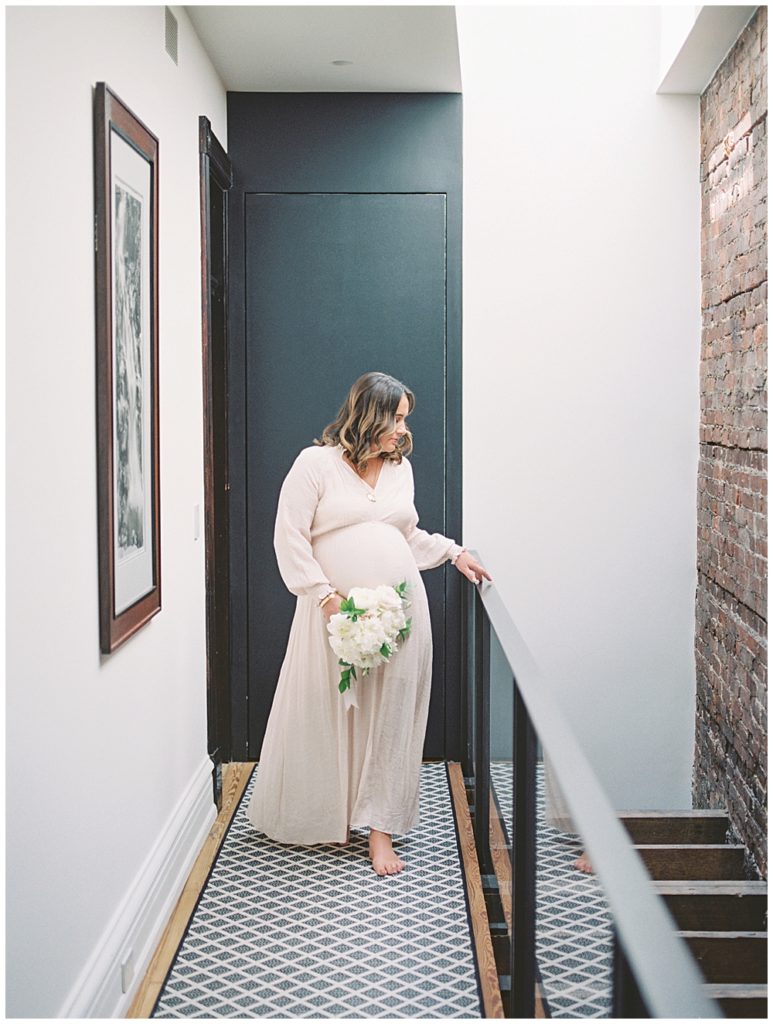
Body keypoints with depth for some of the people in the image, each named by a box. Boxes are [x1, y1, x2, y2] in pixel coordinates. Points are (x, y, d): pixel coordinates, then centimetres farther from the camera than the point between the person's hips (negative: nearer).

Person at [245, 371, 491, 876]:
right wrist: (325, 596, -13)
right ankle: (324, 815, 26)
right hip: (335, 611, -4)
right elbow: (290, 537, -8)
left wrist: (454, 552, 11)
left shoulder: (401, 467, 12)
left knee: (390, 715, 3)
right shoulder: (316, 463, -5)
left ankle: (380, 825, 10)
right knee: (328, 713, 6)